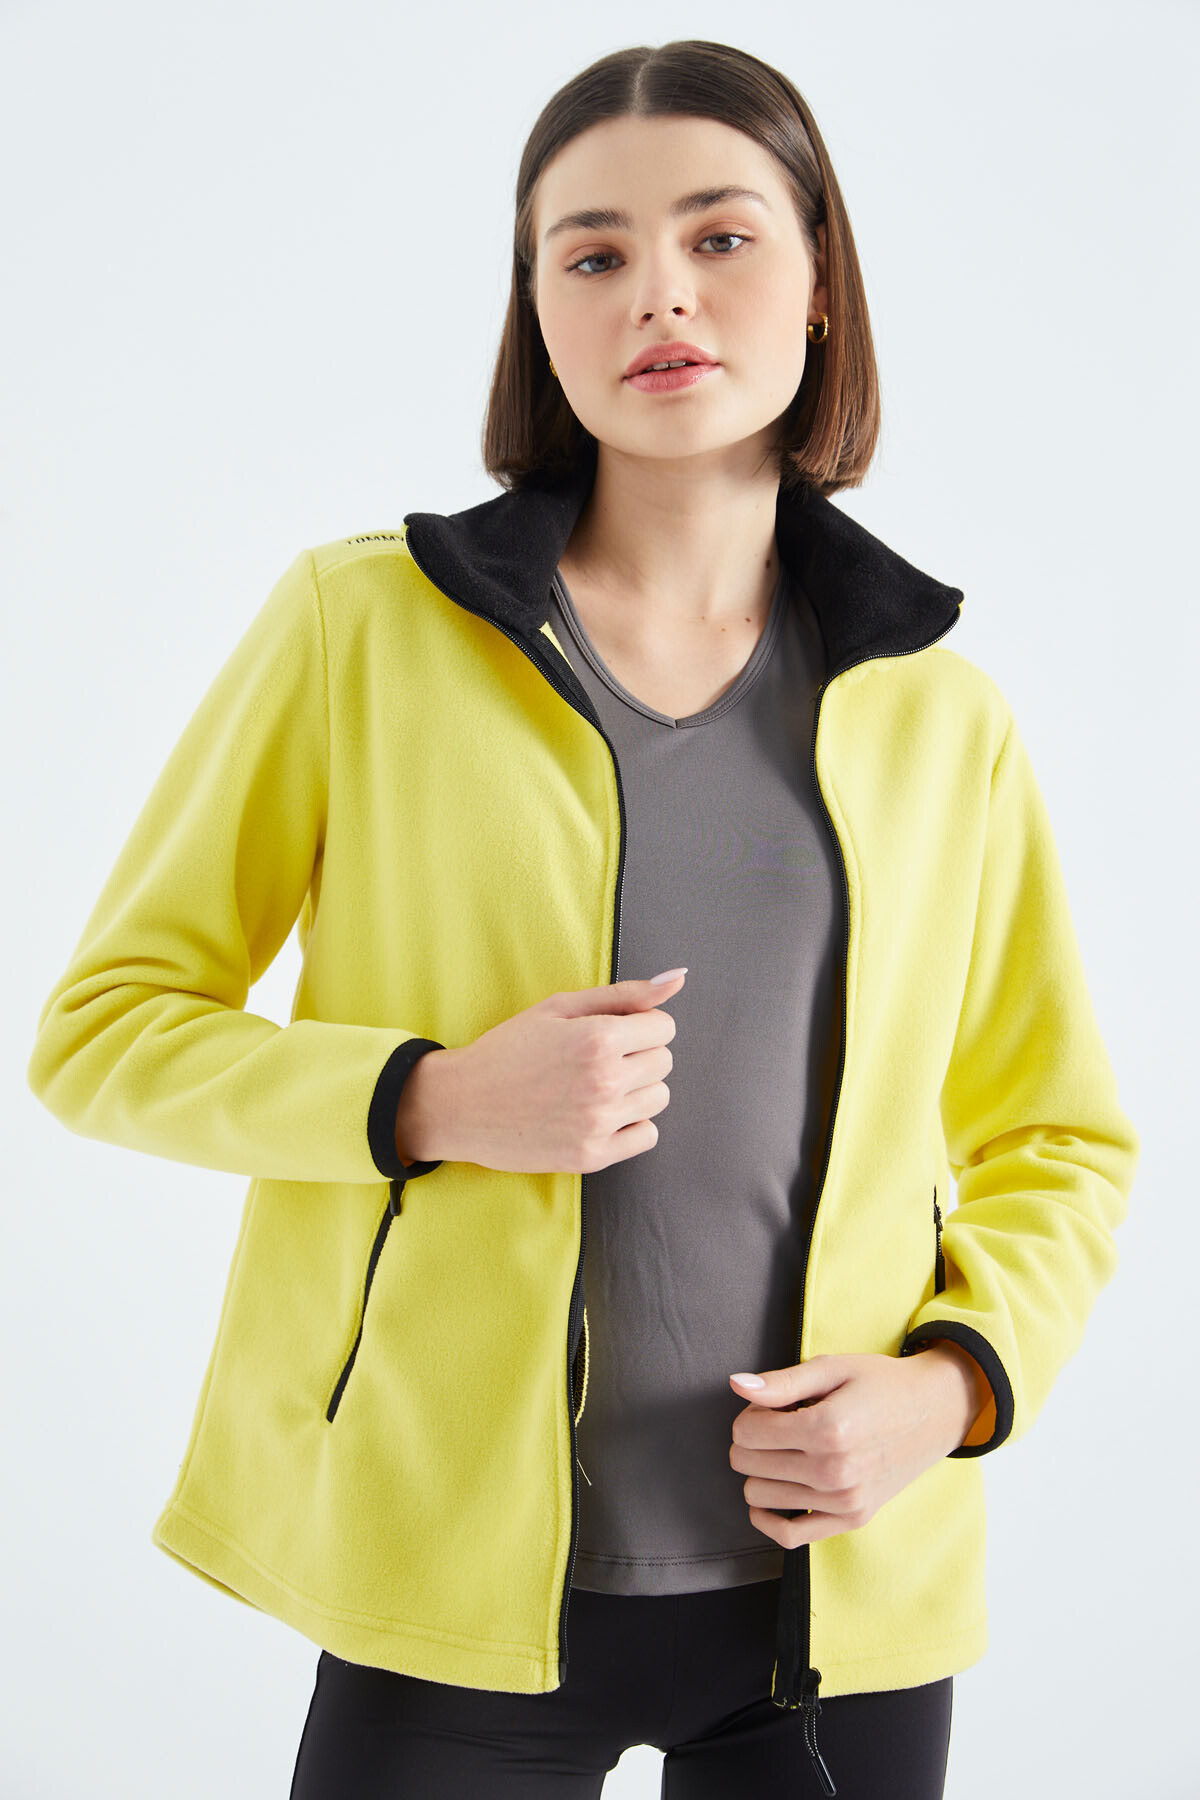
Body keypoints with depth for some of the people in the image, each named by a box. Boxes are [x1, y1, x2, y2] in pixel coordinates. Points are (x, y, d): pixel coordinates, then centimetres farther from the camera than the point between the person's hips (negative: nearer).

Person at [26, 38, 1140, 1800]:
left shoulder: (940, 717, 3)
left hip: (841, 1589, 2)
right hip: (456, 1588, -1)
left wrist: (951, 1383, -8)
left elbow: (1060, 1145, 11)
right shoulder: (361, 626, -4)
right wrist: (433, 1103, -17)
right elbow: (103, 1026, -1)